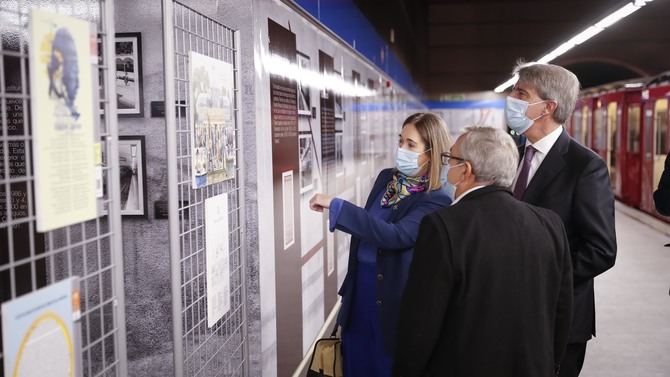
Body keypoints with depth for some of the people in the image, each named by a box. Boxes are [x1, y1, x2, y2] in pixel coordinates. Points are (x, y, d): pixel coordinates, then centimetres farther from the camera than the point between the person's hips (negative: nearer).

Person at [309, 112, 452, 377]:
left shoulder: (436, 201, -18)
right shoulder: (385, 178, 4)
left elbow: (394, 235, -31)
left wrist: (336, 206, -31)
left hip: (393, 301, -6)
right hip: (359, 294, 6)